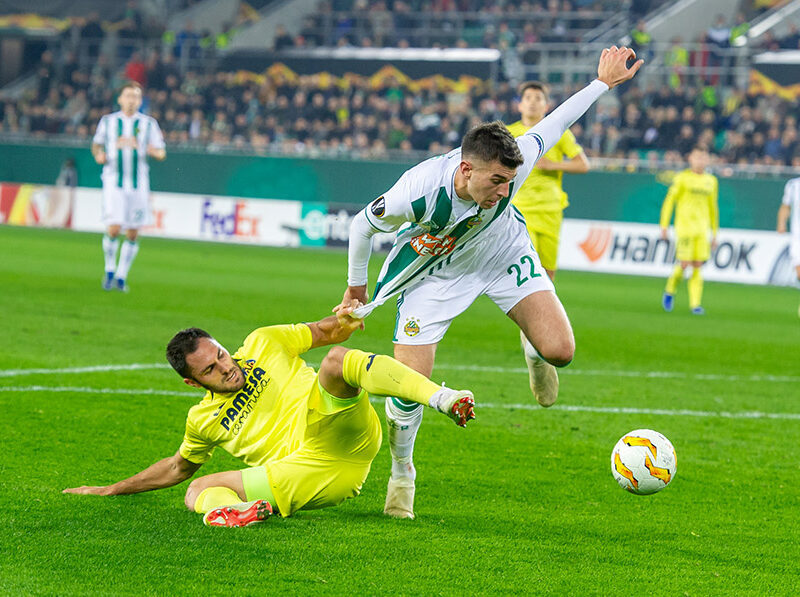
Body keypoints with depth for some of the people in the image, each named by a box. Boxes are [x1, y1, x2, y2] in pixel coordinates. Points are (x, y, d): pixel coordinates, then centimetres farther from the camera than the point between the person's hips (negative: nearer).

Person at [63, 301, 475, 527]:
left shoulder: (263, 345, 12)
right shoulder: (202, 420, 17)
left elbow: (322, 333, 18)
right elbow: (180, 467, 33)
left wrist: (341, 323, -6)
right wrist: (113, 490, 31)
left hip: (340, 435, -2)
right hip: (300, 474, 2)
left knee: (336, 359, -26)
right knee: (198, 490, -15)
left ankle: (443, 399, -41)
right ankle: (238, 510, -52)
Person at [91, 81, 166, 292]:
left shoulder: (149, 123, 6)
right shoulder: (108, 121, 6)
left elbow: (161, 153, 9)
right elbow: (96, 143, 20)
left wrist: (154, 152, -15)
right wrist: (98, 155, -3)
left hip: (139, 185, 1)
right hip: (114, 182, -1)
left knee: (133, 234, 1)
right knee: (113, 229, -14)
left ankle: (121, 277, 14)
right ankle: (109, 270, 8)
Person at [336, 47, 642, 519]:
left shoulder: (511, 166, -33)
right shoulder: (417, 192, -39)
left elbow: (553, 125, -12)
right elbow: (363, 225, -18)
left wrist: (604, 82, -2)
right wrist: (356, 287, -2)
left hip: (504, 255, 2)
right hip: (436, 272, -2)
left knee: (560, 351, -13)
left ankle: (534, 350, 27)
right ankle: (402, 473, 16)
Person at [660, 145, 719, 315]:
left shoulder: (711, 181, 13)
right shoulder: (682, 178, 0)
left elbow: (713, 208, 20)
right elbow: (669, 201, 1)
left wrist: (714, 234, 19)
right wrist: (664, 226, -5)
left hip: (702, 229, 4)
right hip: (684, 226, -4)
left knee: (698, 266, -4)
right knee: (684, 263, -10)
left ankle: (695, 304, -3)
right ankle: (670, 291, 15)